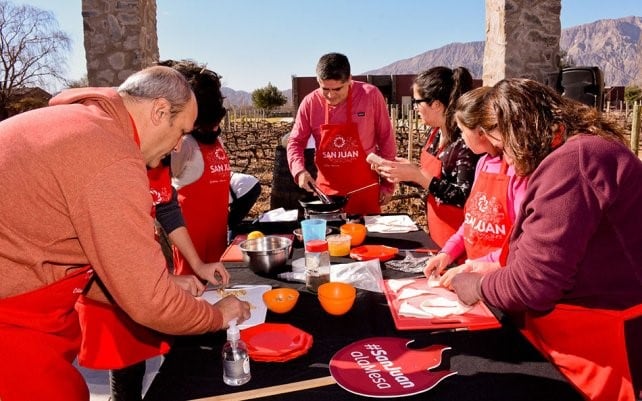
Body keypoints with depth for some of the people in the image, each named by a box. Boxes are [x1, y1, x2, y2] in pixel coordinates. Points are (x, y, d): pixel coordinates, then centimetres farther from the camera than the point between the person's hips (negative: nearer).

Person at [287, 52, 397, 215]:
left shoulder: (371, 95, -10)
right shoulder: (310, 103, -6)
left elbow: (386, 140, -3)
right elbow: (295, 142, 4)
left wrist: (388, 183, -1)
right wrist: (299, 171, -15)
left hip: (365, 187, -1)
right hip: (327, 189, 2)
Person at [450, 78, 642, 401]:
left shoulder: (570, 160, -24)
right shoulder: (580, 152, 10)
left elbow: (534, 281, -25)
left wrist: (480, 287, -8)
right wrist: (496, 268, 8)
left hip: (603, 357, -9)